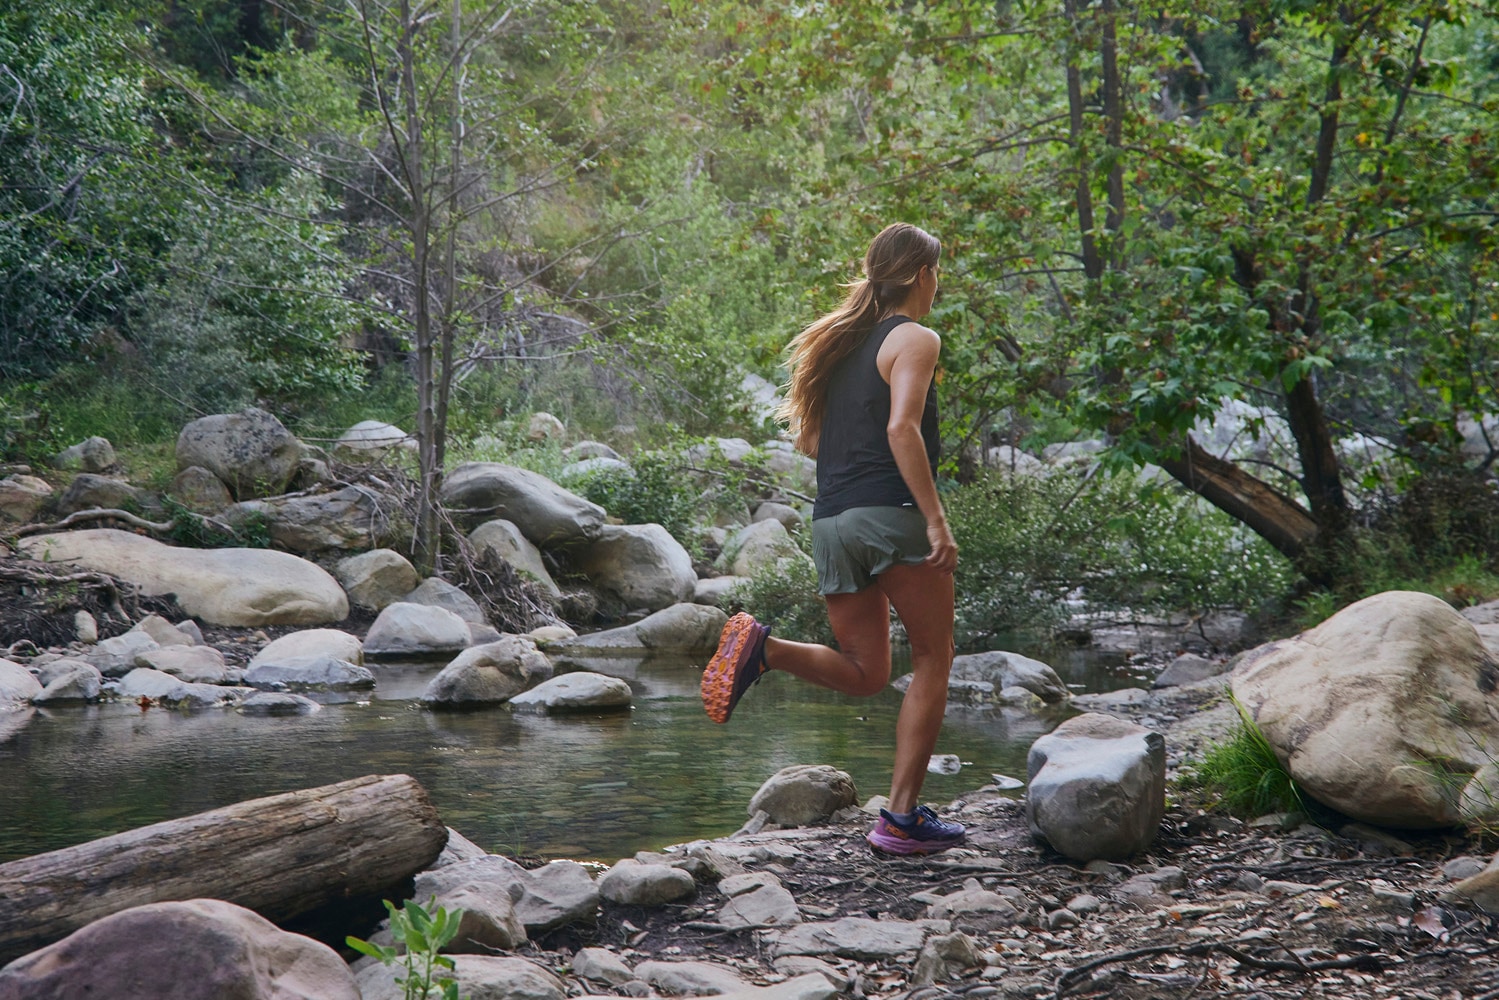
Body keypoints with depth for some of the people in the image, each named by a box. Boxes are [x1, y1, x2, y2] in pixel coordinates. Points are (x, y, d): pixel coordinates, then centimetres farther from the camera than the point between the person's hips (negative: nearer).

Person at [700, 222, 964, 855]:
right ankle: (902, 815, 3)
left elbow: (808, 440, 21)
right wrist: (936, 519, -20)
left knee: (864, 674, 14)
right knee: (933, 659, 8)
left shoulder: (839, 341, 20)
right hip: (893, 515, -7)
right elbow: (902, 428, -18)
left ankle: (760, 648, -13)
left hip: (831, 522, 7)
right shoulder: (914, 339, -3)